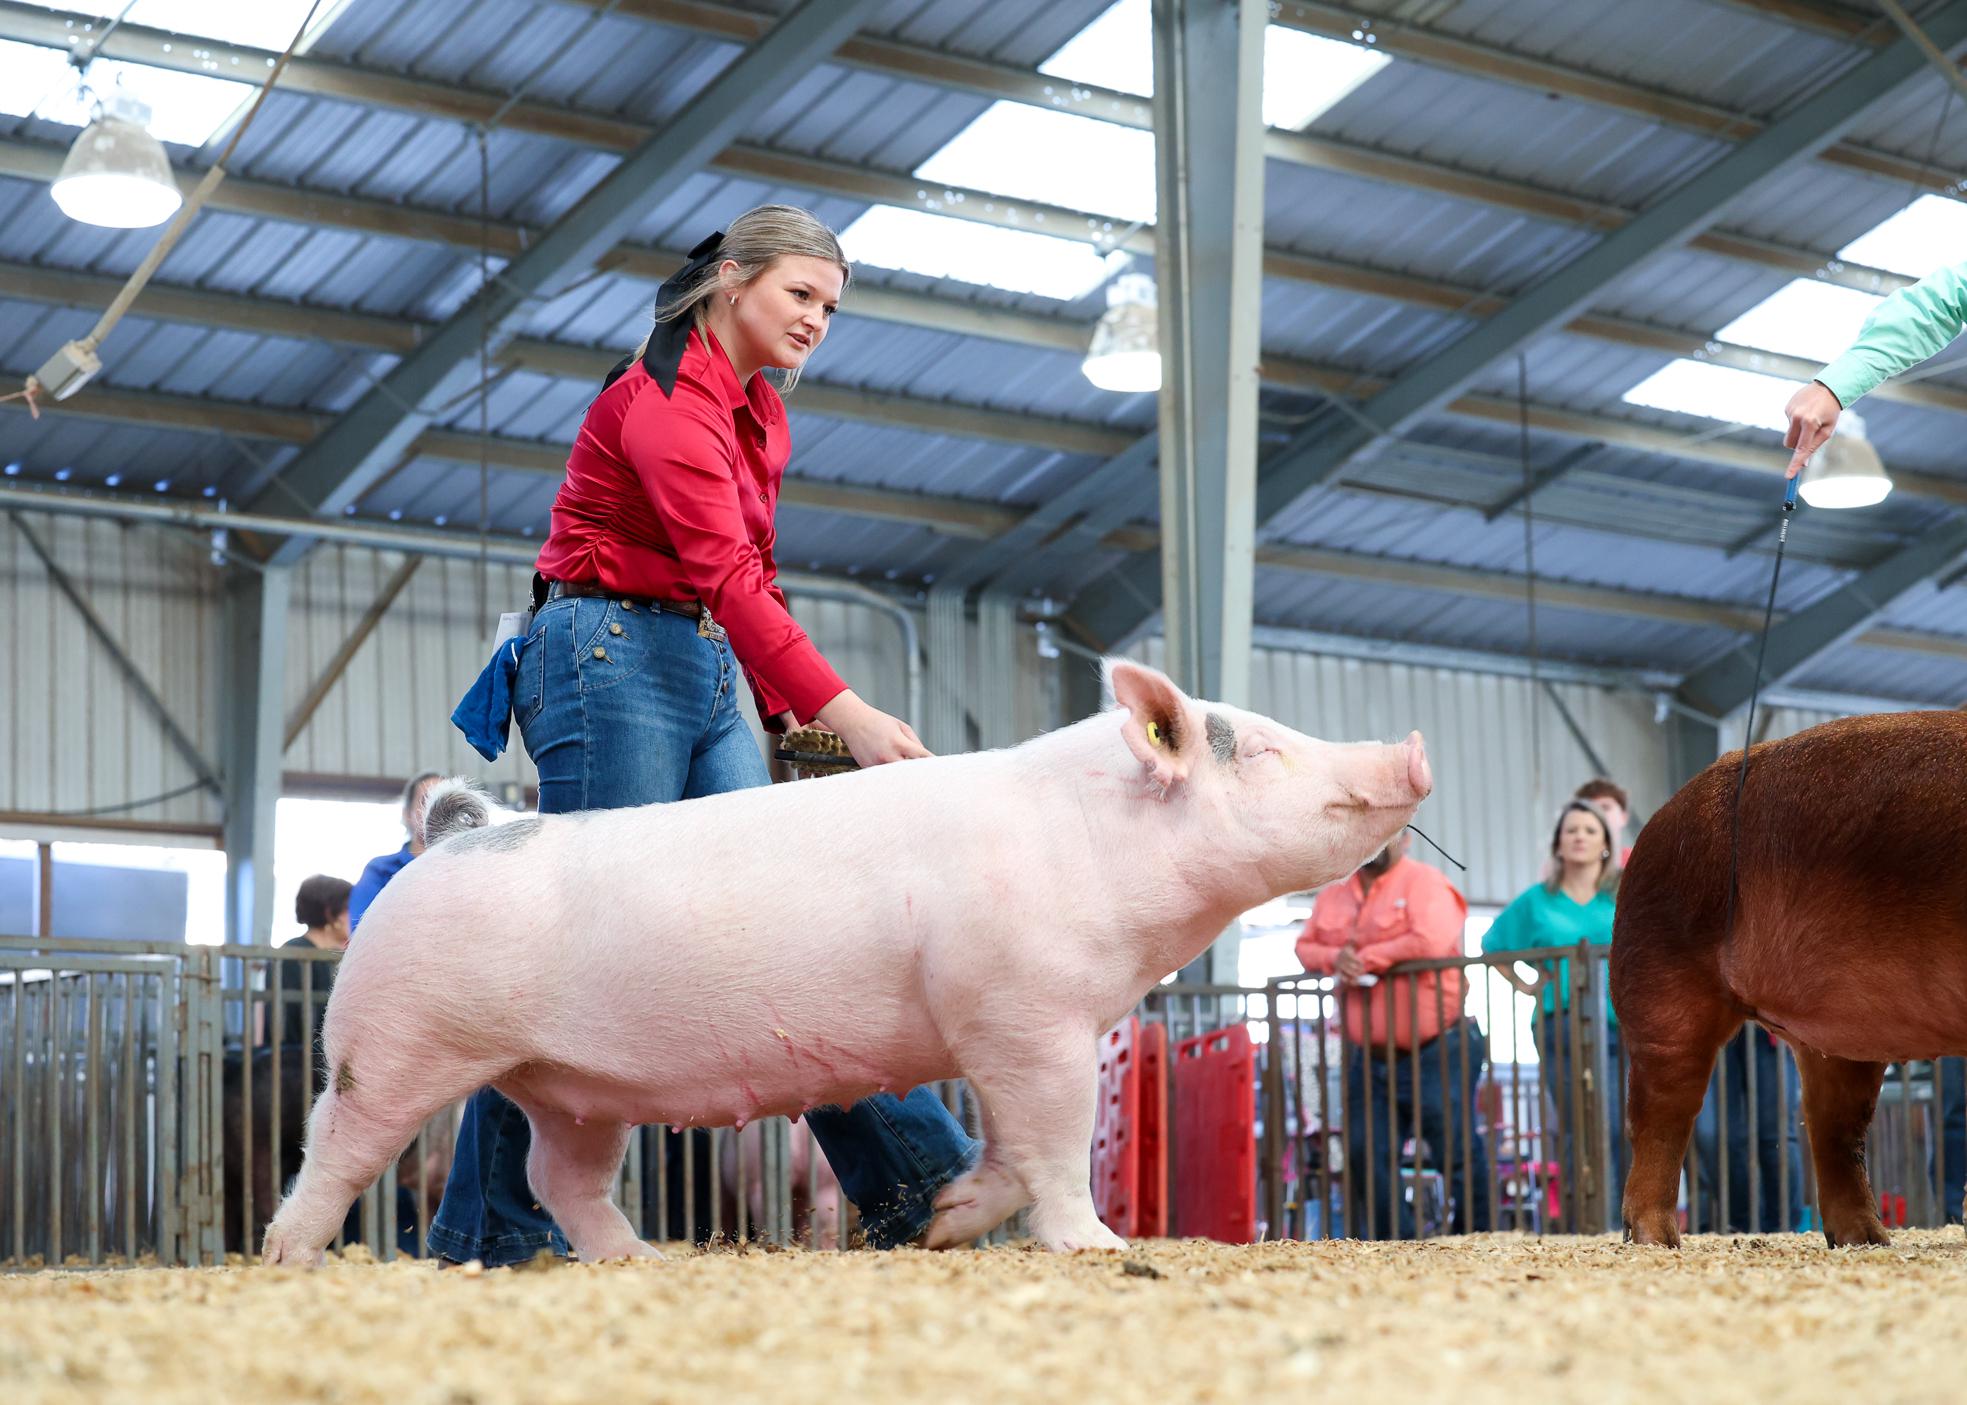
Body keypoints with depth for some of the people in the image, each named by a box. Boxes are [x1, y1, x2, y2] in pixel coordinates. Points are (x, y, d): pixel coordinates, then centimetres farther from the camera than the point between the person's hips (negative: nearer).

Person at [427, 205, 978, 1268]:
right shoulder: (664, 395, -13)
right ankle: (491, 1225, -5)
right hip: (614, 654, -9)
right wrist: (848, 714, -35)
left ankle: (915, 1178, -1)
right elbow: (726, 573, -26)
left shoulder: (760, 417, 16)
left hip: (708, 677, 9)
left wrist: (786, 709, 9)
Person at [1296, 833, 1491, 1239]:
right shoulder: (1333, 895, 13)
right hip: (1370, 1057, 7)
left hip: (1435, 1050, -7)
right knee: (1366, 1155, 5)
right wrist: (1334, 958, -9)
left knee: (1456, 1151, -4)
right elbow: (1305, 945, 14)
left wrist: (1366, 958, -15)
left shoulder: (1425, 882, -9)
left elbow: (1430, 943, -23)